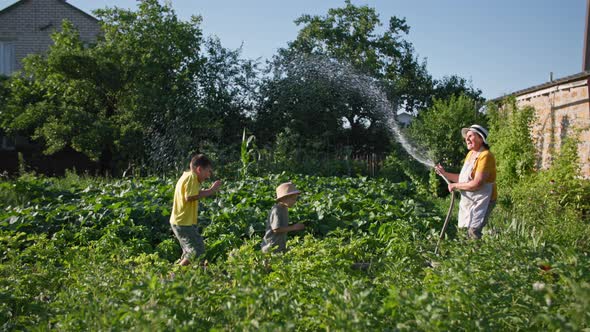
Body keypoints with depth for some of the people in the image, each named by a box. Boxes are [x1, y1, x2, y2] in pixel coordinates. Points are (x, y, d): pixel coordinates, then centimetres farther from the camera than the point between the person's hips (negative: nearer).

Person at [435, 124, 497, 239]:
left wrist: (455, 186, -13)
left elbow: (477, 184, -24)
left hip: (481, 201, -9)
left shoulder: (485, 156, -17)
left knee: (473, 232, -13)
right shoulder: (470, 154, 11)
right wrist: (444, 173, 9)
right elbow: (464, 178, 17)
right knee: (468, 231, 11)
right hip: (469, 201, 9)